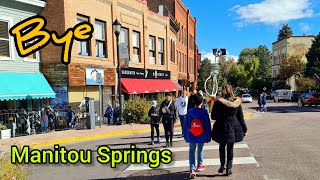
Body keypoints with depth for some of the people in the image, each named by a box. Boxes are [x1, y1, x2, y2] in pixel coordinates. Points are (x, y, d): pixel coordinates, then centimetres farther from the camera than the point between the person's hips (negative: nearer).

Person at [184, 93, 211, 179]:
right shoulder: (204, 112, -11)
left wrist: (186, 137, 9)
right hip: (201, 136, 0)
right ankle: (199, 166, 37)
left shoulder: (189, 112, -7)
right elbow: (208, 126, -7)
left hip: (191, 137, 0)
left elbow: (185, 126, -2)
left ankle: (192, 169, -5)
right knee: (200, 150, 19)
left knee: (192, 151, 8)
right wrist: (208, 137, 3)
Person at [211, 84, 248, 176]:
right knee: (230, 148, 11)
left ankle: (222, 166, 21)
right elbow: (241, 117, -1)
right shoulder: (237, 102, -7)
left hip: (221, 128, 0)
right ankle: (228, 169, 16)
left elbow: (213, 117, -4)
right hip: (233, 128, 0)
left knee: (222, 147, 20)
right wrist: (244, 129, 8)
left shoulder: (218, 102, -10)